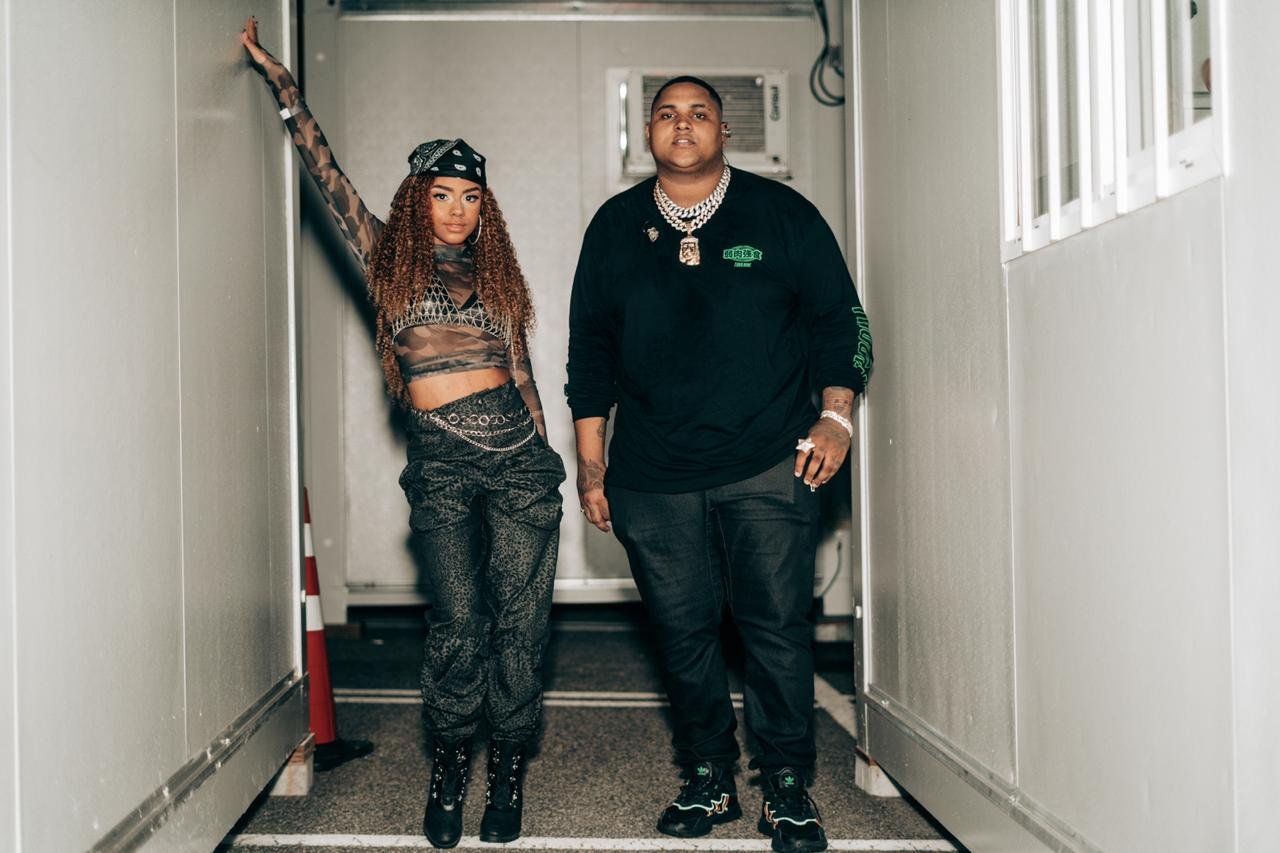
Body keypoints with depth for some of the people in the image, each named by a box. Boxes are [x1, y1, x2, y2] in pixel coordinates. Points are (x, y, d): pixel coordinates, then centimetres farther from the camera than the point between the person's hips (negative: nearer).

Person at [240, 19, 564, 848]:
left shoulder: (494, 269, 14)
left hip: (518, 454, 2)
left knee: (518, 618, 0)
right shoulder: (389, 253, 9)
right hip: (440, 461, -2)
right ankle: (449, 764, 17)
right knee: (458, 623, -2)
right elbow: (325, 166, 7)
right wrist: (278, 77, 7)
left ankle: (509, 769, 13)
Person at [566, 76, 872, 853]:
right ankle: (708, 781, 22)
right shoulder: (616, 226, 11)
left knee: (779, 627, -1)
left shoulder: (781, 213, 5)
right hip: (654, 477, 2)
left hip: (769, 467, -2)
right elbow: (590, 346, 14)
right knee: (684, 631, 6)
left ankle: (788, 787, 14)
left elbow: (840, 317, 8)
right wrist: (590, 462, 11)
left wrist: (835, 413, -5)